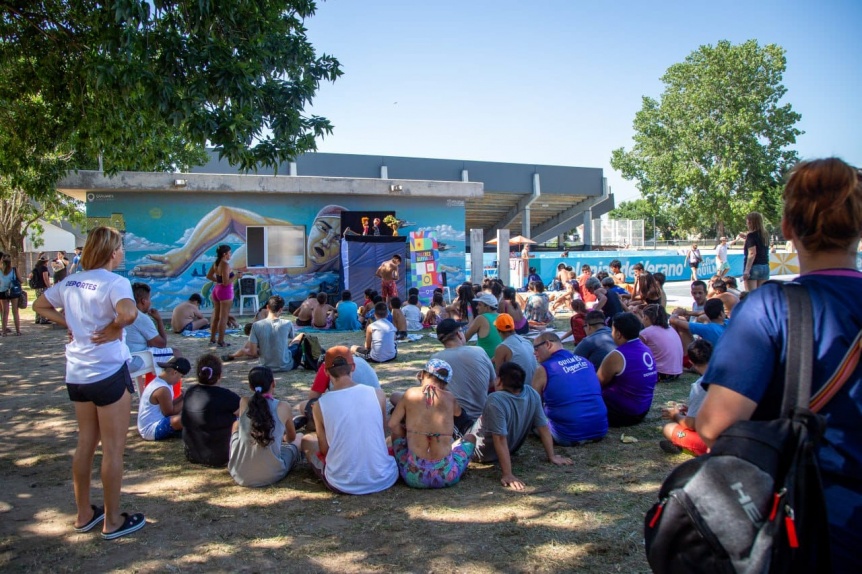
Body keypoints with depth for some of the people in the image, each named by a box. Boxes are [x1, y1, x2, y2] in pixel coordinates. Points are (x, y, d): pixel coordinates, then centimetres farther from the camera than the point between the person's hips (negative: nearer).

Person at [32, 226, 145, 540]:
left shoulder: (70, 282, 8)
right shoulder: (114, 282, -16)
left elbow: (39, 305, 21)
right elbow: (128, 313, -35)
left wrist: (69, 323, 11)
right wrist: (114, 328, -16)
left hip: (76, 373, 8)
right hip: (108, 372, -8)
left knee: (85, 444, 18)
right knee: (113, 448, 4)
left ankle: (84, 514, 30)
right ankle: (113, 520, 14)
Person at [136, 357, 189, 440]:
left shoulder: (159, 381, 7)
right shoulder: (163, 389, -24)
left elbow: (168, 406, 14)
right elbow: (170, 413, -16)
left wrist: (181, 397, 2)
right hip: (152, 431, -11)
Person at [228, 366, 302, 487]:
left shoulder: (244, 403, -4)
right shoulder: (283, 407, -9)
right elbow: (291, 437, 14)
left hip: (240, 475, 2)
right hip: (272, 475, -2)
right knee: (299, 437, 23)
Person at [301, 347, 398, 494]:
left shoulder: (320, 405, -9)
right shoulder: (377, 394, -7)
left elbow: (324, 450, 0)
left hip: (341, 484, -1)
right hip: (382, 480, 1)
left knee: (307, 440, 22)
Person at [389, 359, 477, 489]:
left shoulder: (410, 394, -3)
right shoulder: (449, 398, 0)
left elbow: (392, 425, 0)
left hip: (414, 477, 0)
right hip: (446, 477, 0)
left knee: (397, 433, 27)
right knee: (470, 438, 26)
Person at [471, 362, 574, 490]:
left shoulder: (495, 400, -36)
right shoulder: (532, 394, -16)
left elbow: (501, 439, -37)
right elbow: (543, 427, -9)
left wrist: (508, 474, -34)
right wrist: (552, 456, 2)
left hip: (483, 454, -6)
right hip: (513, 449, 6)